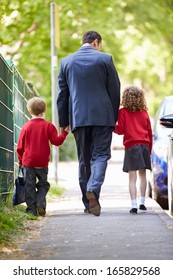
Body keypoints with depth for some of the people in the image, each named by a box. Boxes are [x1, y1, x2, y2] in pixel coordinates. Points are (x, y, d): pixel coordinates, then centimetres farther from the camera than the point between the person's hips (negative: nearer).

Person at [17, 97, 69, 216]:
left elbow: (20, 147, 4)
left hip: (28, 162, 0)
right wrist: (65, 133, 7)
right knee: (43, 184, 14)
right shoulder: (48, 126, -3)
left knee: (29, 186, 5)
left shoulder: (26, 127, 1)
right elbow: (56, 141, -6)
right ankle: (40, 204, -4)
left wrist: (20, 161, 16)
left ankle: (31, 209, 1)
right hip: (43, 163, 0)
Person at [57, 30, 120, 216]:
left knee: (84, 159, 10)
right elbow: (114, 90, 1)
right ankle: (93, 189, -26)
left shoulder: (66, 62, 8)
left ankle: (88, 203, 12)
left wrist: (63, 122, 13)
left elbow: (62, 94, 9)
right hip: (102, 116, -3)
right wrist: (114, 117, 9)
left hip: (78, 117, 3)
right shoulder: (105, 59, 0)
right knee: (100, 154, 0)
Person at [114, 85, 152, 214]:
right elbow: (150, 132, 10)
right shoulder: (144, 112, 9)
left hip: (131, 146, -3)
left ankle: (134, 205, -13)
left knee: (132, 177, -5)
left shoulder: (123, 112, -2)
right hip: (144, 146, 3)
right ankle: (142, 202, 21)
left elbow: (121, 130, -5)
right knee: (143, 175, 15)